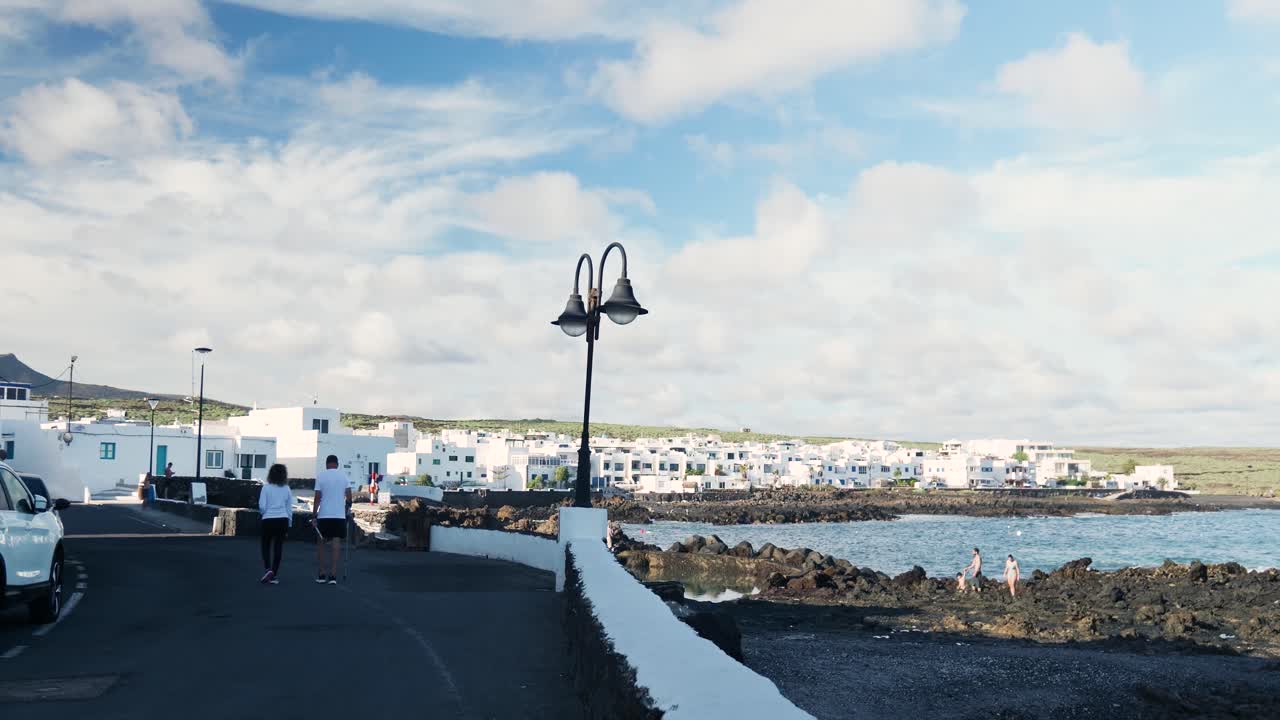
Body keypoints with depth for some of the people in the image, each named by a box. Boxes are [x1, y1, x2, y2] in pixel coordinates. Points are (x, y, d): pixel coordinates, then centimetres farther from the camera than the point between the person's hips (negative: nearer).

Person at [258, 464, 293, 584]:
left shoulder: (266, 487, -5)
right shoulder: (287, 489, 2)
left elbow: (262, 506, -8)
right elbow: (289, 508, 7)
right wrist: (289, 524, 16)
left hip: (268, 520, -2)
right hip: (282, 520, 2)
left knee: (266, 545, 12)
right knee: (278, 547, 7)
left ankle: (267, 569, -9)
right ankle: (274, 576, 7)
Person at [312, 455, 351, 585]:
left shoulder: (320, 476, -1)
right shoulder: (343, 476, 4)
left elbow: (317, 498, -5)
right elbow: (349, 497, 1)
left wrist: (314, 515, -2)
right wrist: (346, 509, 17)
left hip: (323, 515, -1)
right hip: (339, 515, 1)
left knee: (320, 544, 12)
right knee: (336, 545, 1)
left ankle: (321, 574, 12)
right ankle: (333, 575, -5)